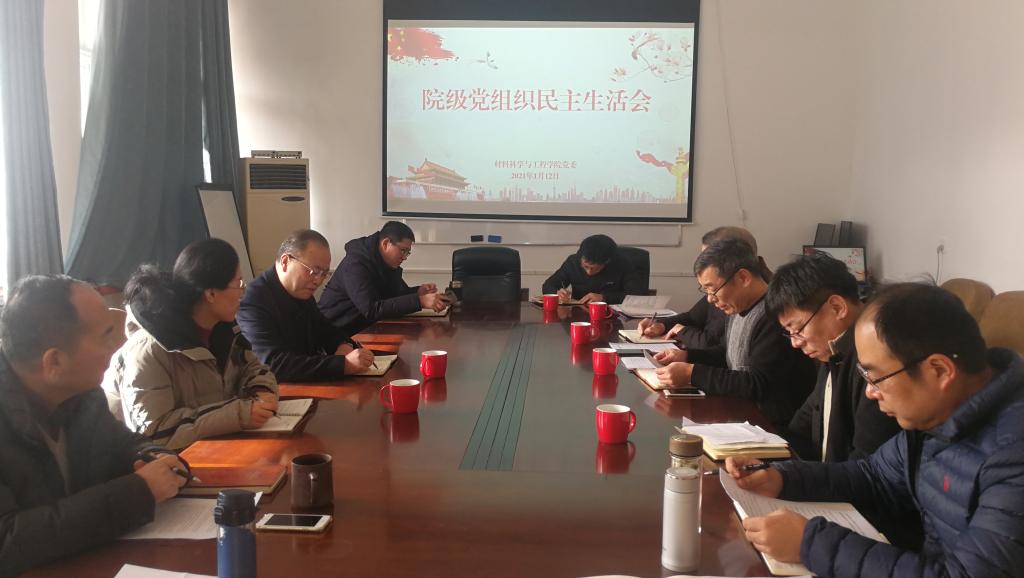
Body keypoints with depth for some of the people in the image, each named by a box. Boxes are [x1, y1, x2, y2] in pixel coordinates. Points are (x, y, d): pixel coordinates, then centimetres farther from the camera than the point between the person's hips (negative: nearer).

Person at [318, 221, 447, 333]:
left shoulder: (389, 263, 6)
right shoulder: (356, 264, -21)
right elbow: (372, 310, -31)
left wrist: (418, 292, -8)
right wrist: (420, 301, -36)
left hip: (363, 328, 8)